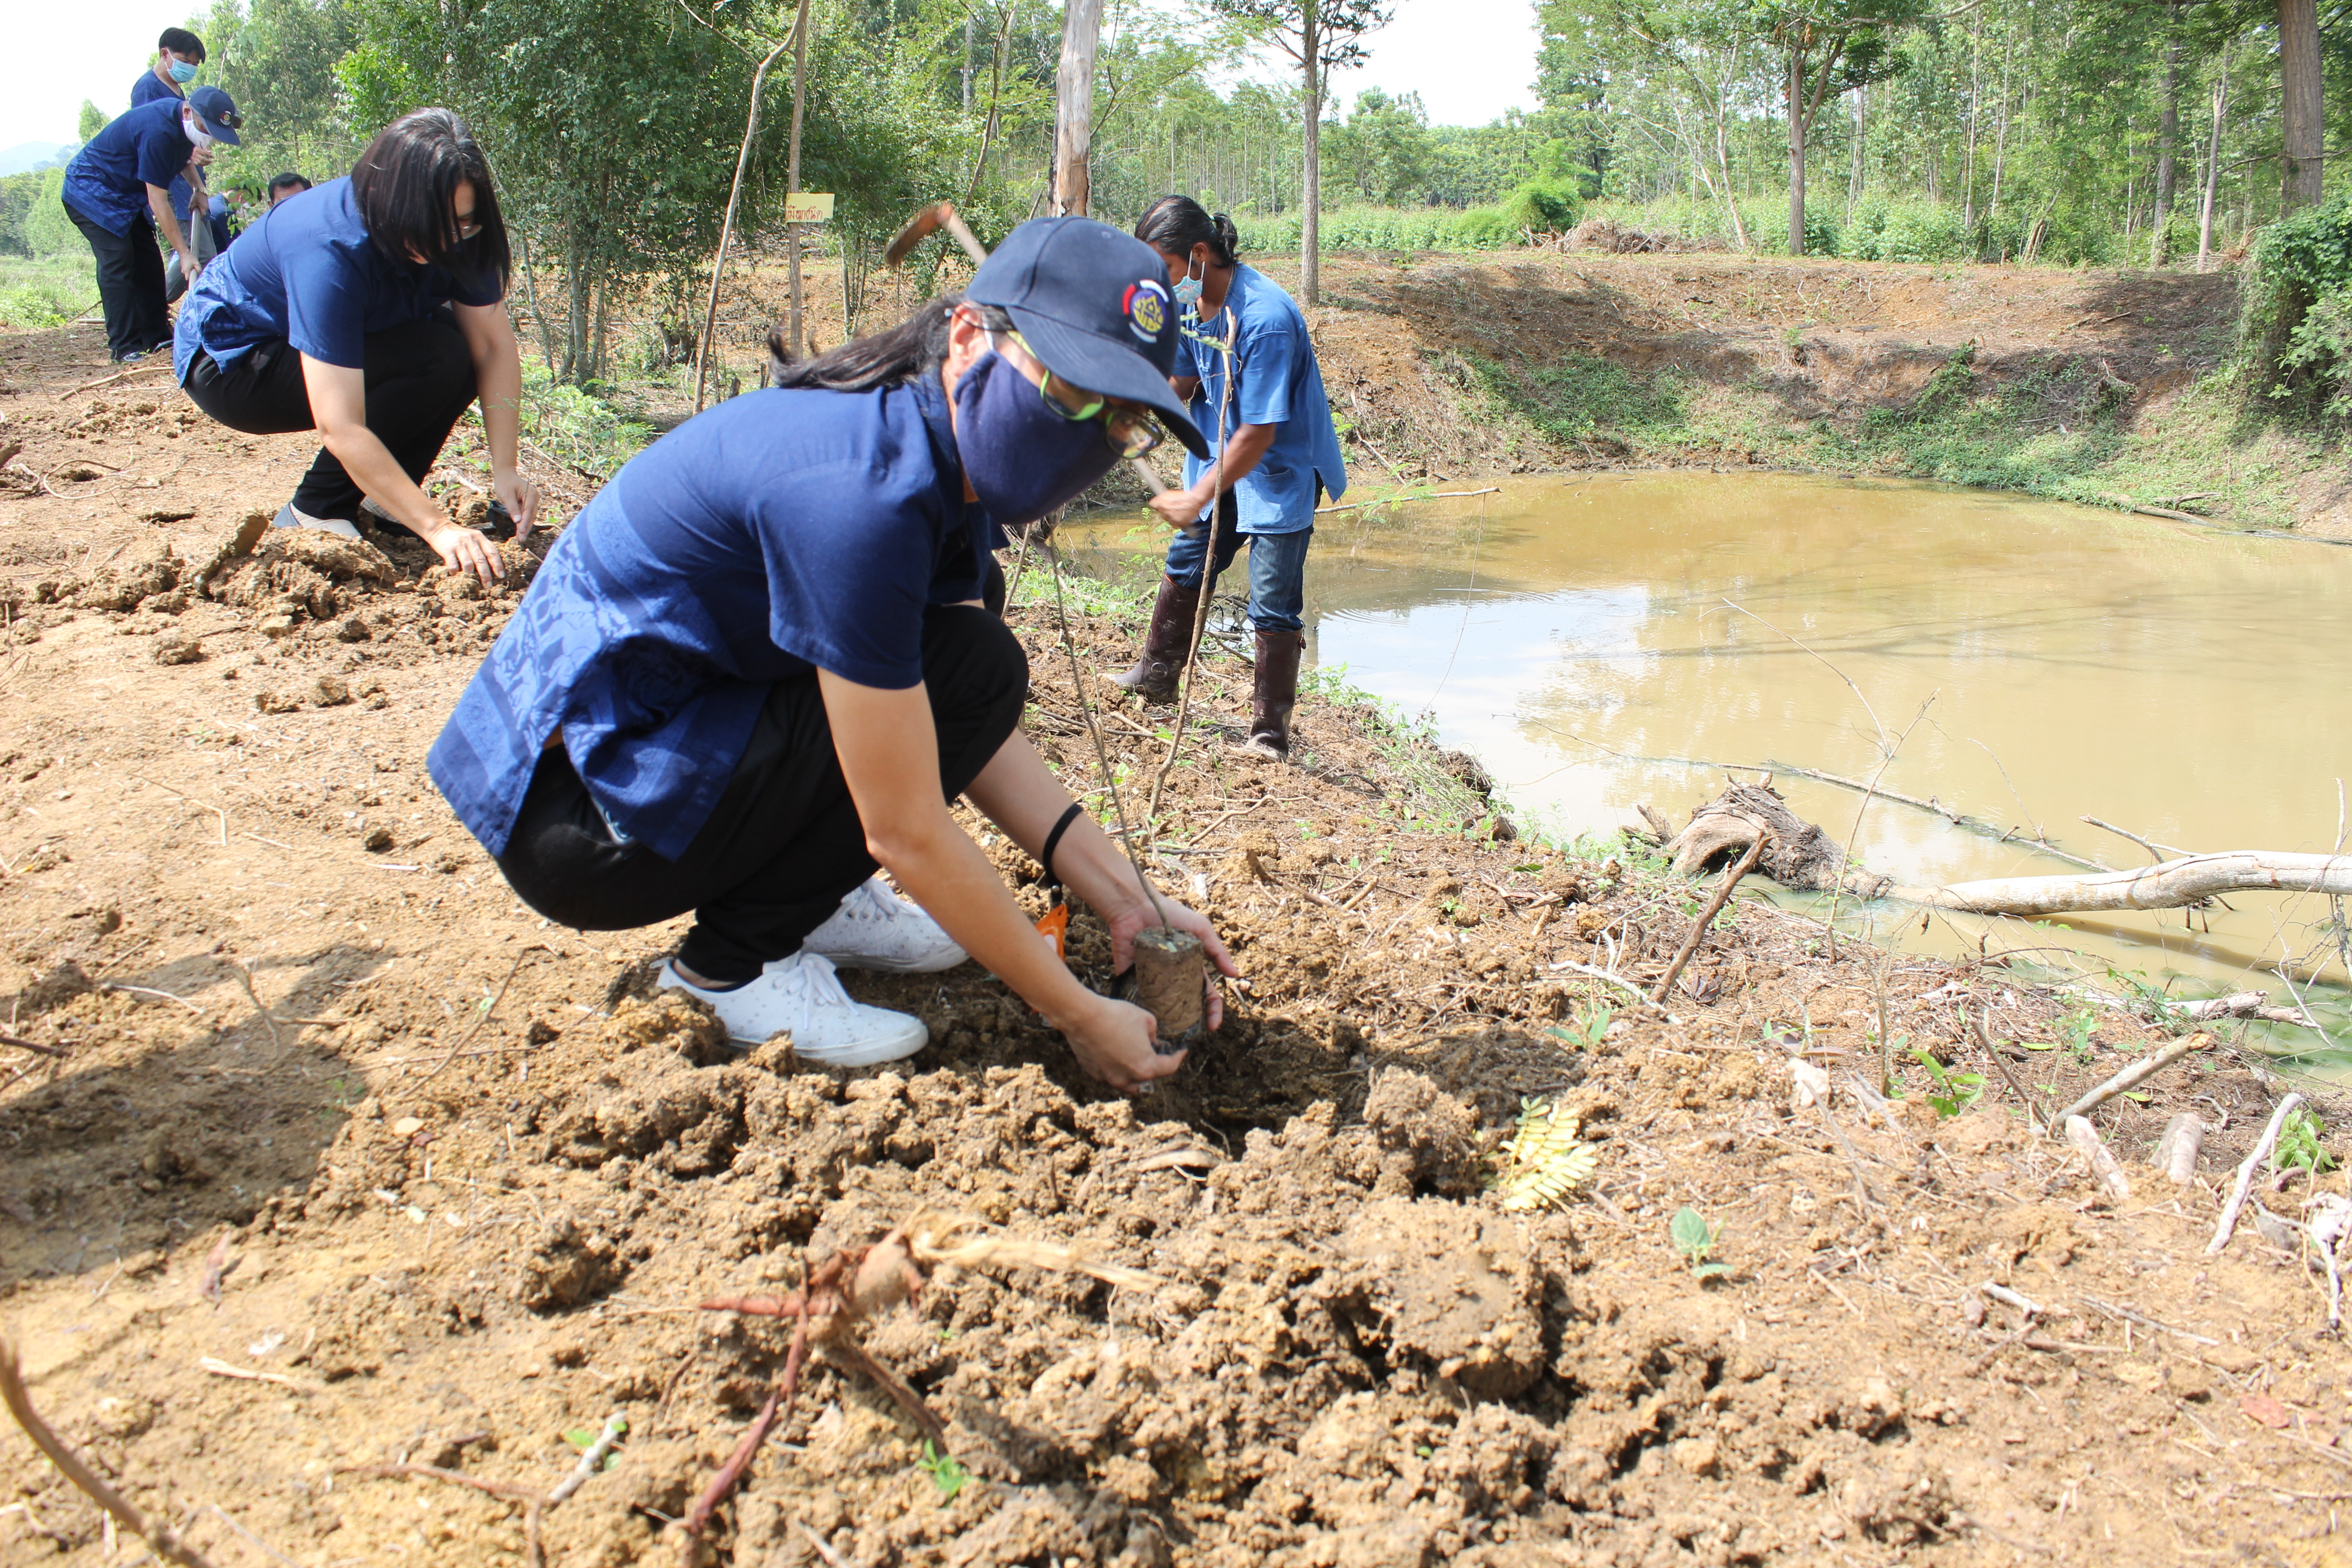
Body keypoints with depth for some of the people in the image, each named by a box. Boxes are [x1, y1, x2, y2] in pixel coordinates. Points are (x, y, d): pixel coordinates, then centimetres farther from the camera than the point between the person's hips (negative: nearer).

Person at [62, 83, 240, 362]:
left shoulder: (184, 122, -6)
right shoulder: (158, 131, -33)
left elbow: (181, 156, 22)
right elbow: (157, 202, -31)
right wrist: (184, 253, -29)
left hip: (127, 193, 9)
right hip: (90, 191, -9)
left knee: (148, 262, 5)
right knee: (118, 261, -16)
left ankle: (157, 336, 9)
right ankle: (125, 347, -18)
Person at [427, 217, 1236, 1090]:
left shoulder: (945, 461, 1)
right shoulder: (862, 492, -28)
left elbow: (979, 736, 4)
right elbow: (907, 834, -24)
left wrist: (1127, 901, -4)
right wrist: (1079, 1018, -16)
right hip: (569, 812, -9)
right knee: (969, 670, -18)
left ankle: (805, 901, 10)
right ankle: (736, 961, -7)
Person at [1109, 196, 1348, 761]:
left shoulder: (1264, 318, -30)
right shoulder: (1193, 301, -4)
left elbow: (1260, 431, -29)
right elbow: (1184, 383, 5)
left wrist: (1199, 496, -27)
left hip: (1282, 470, -8)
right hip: (1221, 458, 8)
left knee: (1272, 603, -8)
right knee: (1185, 564, 19)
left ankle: (1270, 730, 2)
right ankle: (1156, 676, 37)